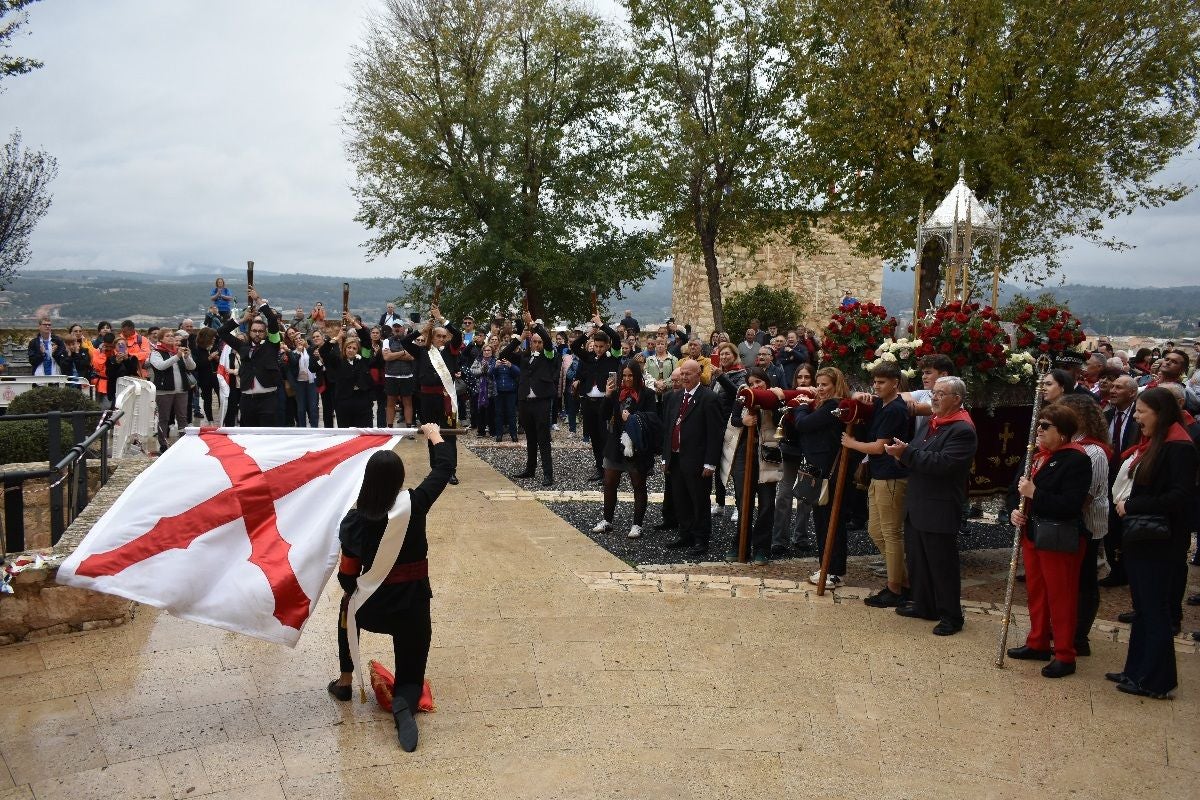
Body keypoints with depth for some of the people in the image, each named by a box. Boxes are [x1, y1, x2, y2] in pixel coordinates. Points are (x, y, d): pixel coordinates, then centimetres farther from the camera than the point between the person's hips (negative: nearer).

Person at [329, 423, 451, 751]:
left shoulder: (355, 520, -11)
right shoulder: (415, 504, -12)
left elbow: (347, 574, -3)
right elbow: (445, 468, 1)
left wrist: (350, 593, 19)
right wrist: (434, 434, 17)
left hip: (373, 608, 1)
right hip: (413, 608, 0)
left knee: (348, 607, 38)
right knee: (411, 675, 17)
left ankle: (345, 683, 38)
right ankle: (404, 702, -21)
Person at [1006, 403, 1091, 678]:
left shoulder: (1076, 459, -16)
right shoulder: (1037, 455, 9)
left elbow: (1070, 505, -25)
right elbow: (1016, 490, 16)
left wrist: (1034, 494, -25)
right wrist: (1014, 510, -3)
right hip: (1032, 534, 8)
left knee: (1060, 597, 1)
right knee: (1036, 591, 18)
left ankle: (1064, 656, 13)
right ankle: (1038, 643, 32)